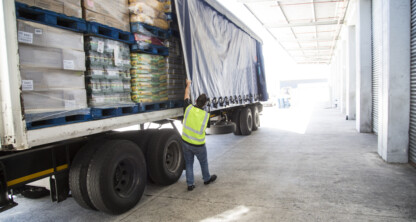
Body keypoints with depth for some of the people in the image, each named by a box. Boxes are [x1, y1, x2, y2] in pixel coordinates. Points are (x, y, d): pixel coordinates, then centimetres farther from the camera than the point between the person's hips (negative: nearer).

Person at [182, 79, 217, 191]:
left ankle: (190, 184, 22)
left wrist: (188, 84, 21)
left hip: (185, 142, 2)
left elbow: (186, 95, 4)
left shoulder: (189, 108, -14)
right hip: (198, 145, -2)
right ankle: (207, 179, 42)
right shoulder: (206, 115, -14)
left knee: (189, 163, 17)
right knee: (203, 162, 22)